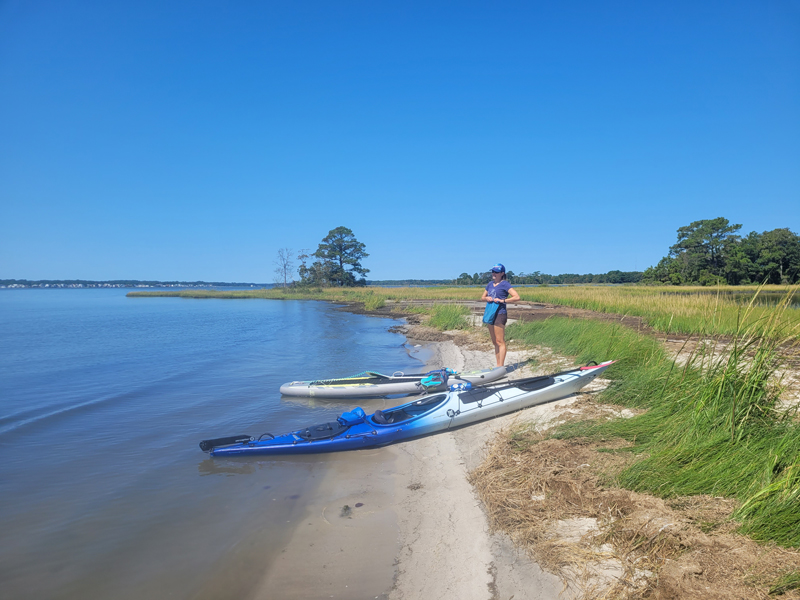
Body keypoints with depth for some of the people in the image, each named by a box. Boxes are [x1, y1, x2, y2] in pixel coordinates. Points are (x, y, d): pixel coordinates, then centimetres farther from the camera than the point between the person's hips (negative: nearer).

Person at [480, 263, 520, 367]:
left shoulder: (505, 284, -6)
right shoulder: (490, 284, 15)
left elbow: (517, 297, -14)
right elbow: (482, 297, 24)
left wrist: (502, 300, -18)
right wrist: (486, 298, 2)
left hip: (500, 314, -8)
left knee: (500, 342, -7)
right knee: (495, 342, 11)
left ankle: (500, 367, -4)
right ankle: (498, 365, 17)